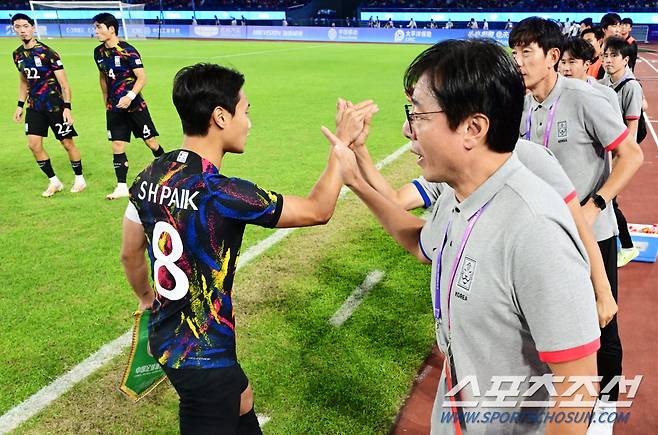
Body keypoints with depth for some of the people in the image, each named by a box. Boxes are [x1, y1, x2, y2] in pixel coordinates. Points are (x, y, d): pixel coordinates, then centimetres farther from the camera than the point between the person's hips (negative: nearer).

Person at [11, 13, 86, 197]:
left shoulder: (47, 53, -13)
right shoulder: (18, 54, 6)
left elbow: (64, 83, -12)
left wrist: (67, 107, -18)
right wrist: (20, 105, 16)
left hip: (55, 105, -6)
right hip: (34, 106, 6)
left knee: (67, 143, 2)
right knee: (33, 145, -1)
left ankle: (79, 179, 20)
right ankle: (54, 182, 13)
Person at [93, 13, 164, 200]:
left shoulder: (128, 51, -13)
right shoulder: (99, 52, 7)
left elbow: (142, 78, -16)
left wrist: (130, 96, -29)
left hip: (134, 104, -5)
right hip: (114, 107, 5)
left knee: (151, 142, 4)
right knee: (117, 146, 1)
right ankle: (122, 187, 5)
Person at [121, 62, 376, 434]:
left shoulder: (149, 177, -5)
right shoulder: (223, 194, -28)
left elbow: (130, 253, 9)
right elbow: (317, 210, -17)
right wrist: (342, 142, -6)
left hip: (165, 339, 8)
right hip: (204, 358, -8)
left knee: (242, 402, 29)